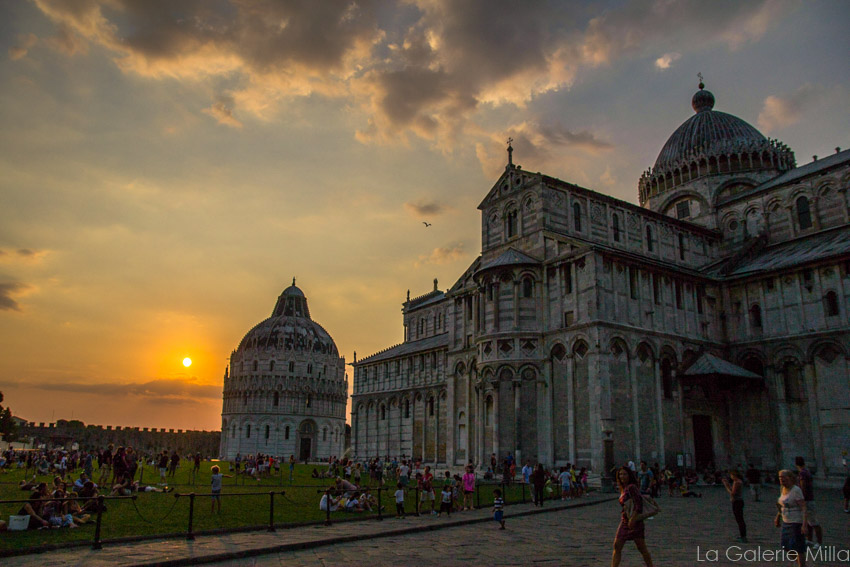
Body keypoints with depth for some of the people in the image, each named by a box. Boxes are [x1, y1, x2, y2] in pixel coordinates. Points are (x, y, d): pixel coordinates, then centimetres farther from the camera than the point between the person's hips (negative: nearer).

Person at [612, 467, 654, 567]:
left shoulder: (631, 487, -15)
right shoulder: (623, 488, 12)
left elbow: (639, 503, -22)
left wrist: (633, 519, -26)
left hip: (635, 522, -9)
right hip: (624, 522, 9)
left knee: (642, 548, 2)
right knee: (617, 546, 2)